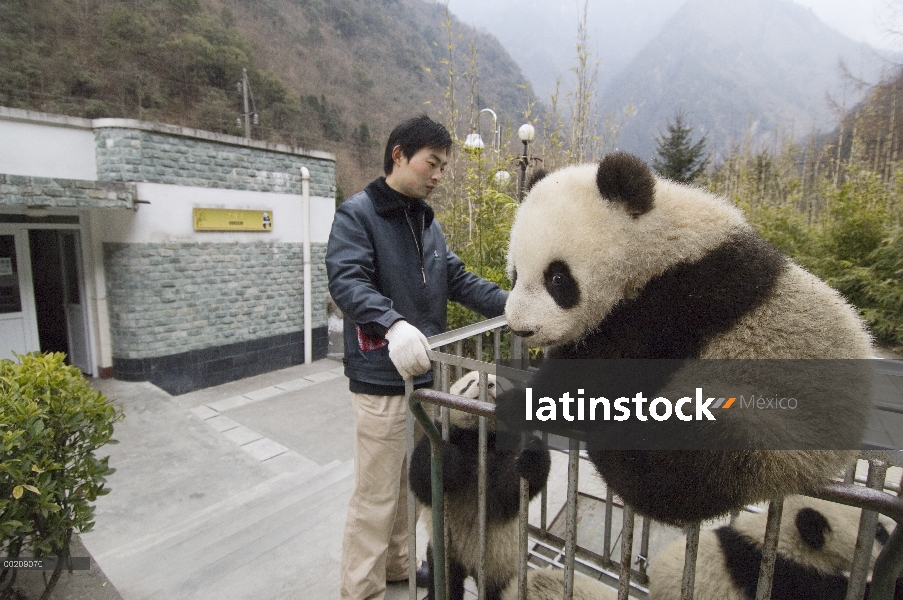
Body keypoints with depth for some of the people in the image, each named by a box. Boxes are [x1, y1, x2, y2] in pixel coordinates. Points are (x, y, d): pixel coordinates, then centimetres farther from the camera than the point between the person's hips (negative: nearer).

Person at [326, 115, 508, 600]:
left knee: (412, 483, 21)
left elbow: (459, 280, 12)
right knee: (376, 494, 3)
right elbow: (346, 281, -21)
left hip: (425, 373, 8)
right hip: (382, 378, -7)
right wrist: (393, 323, -39)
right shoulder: (357, 214, -7)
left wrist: (511, 305, 0)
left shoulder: (428, 222, 15)